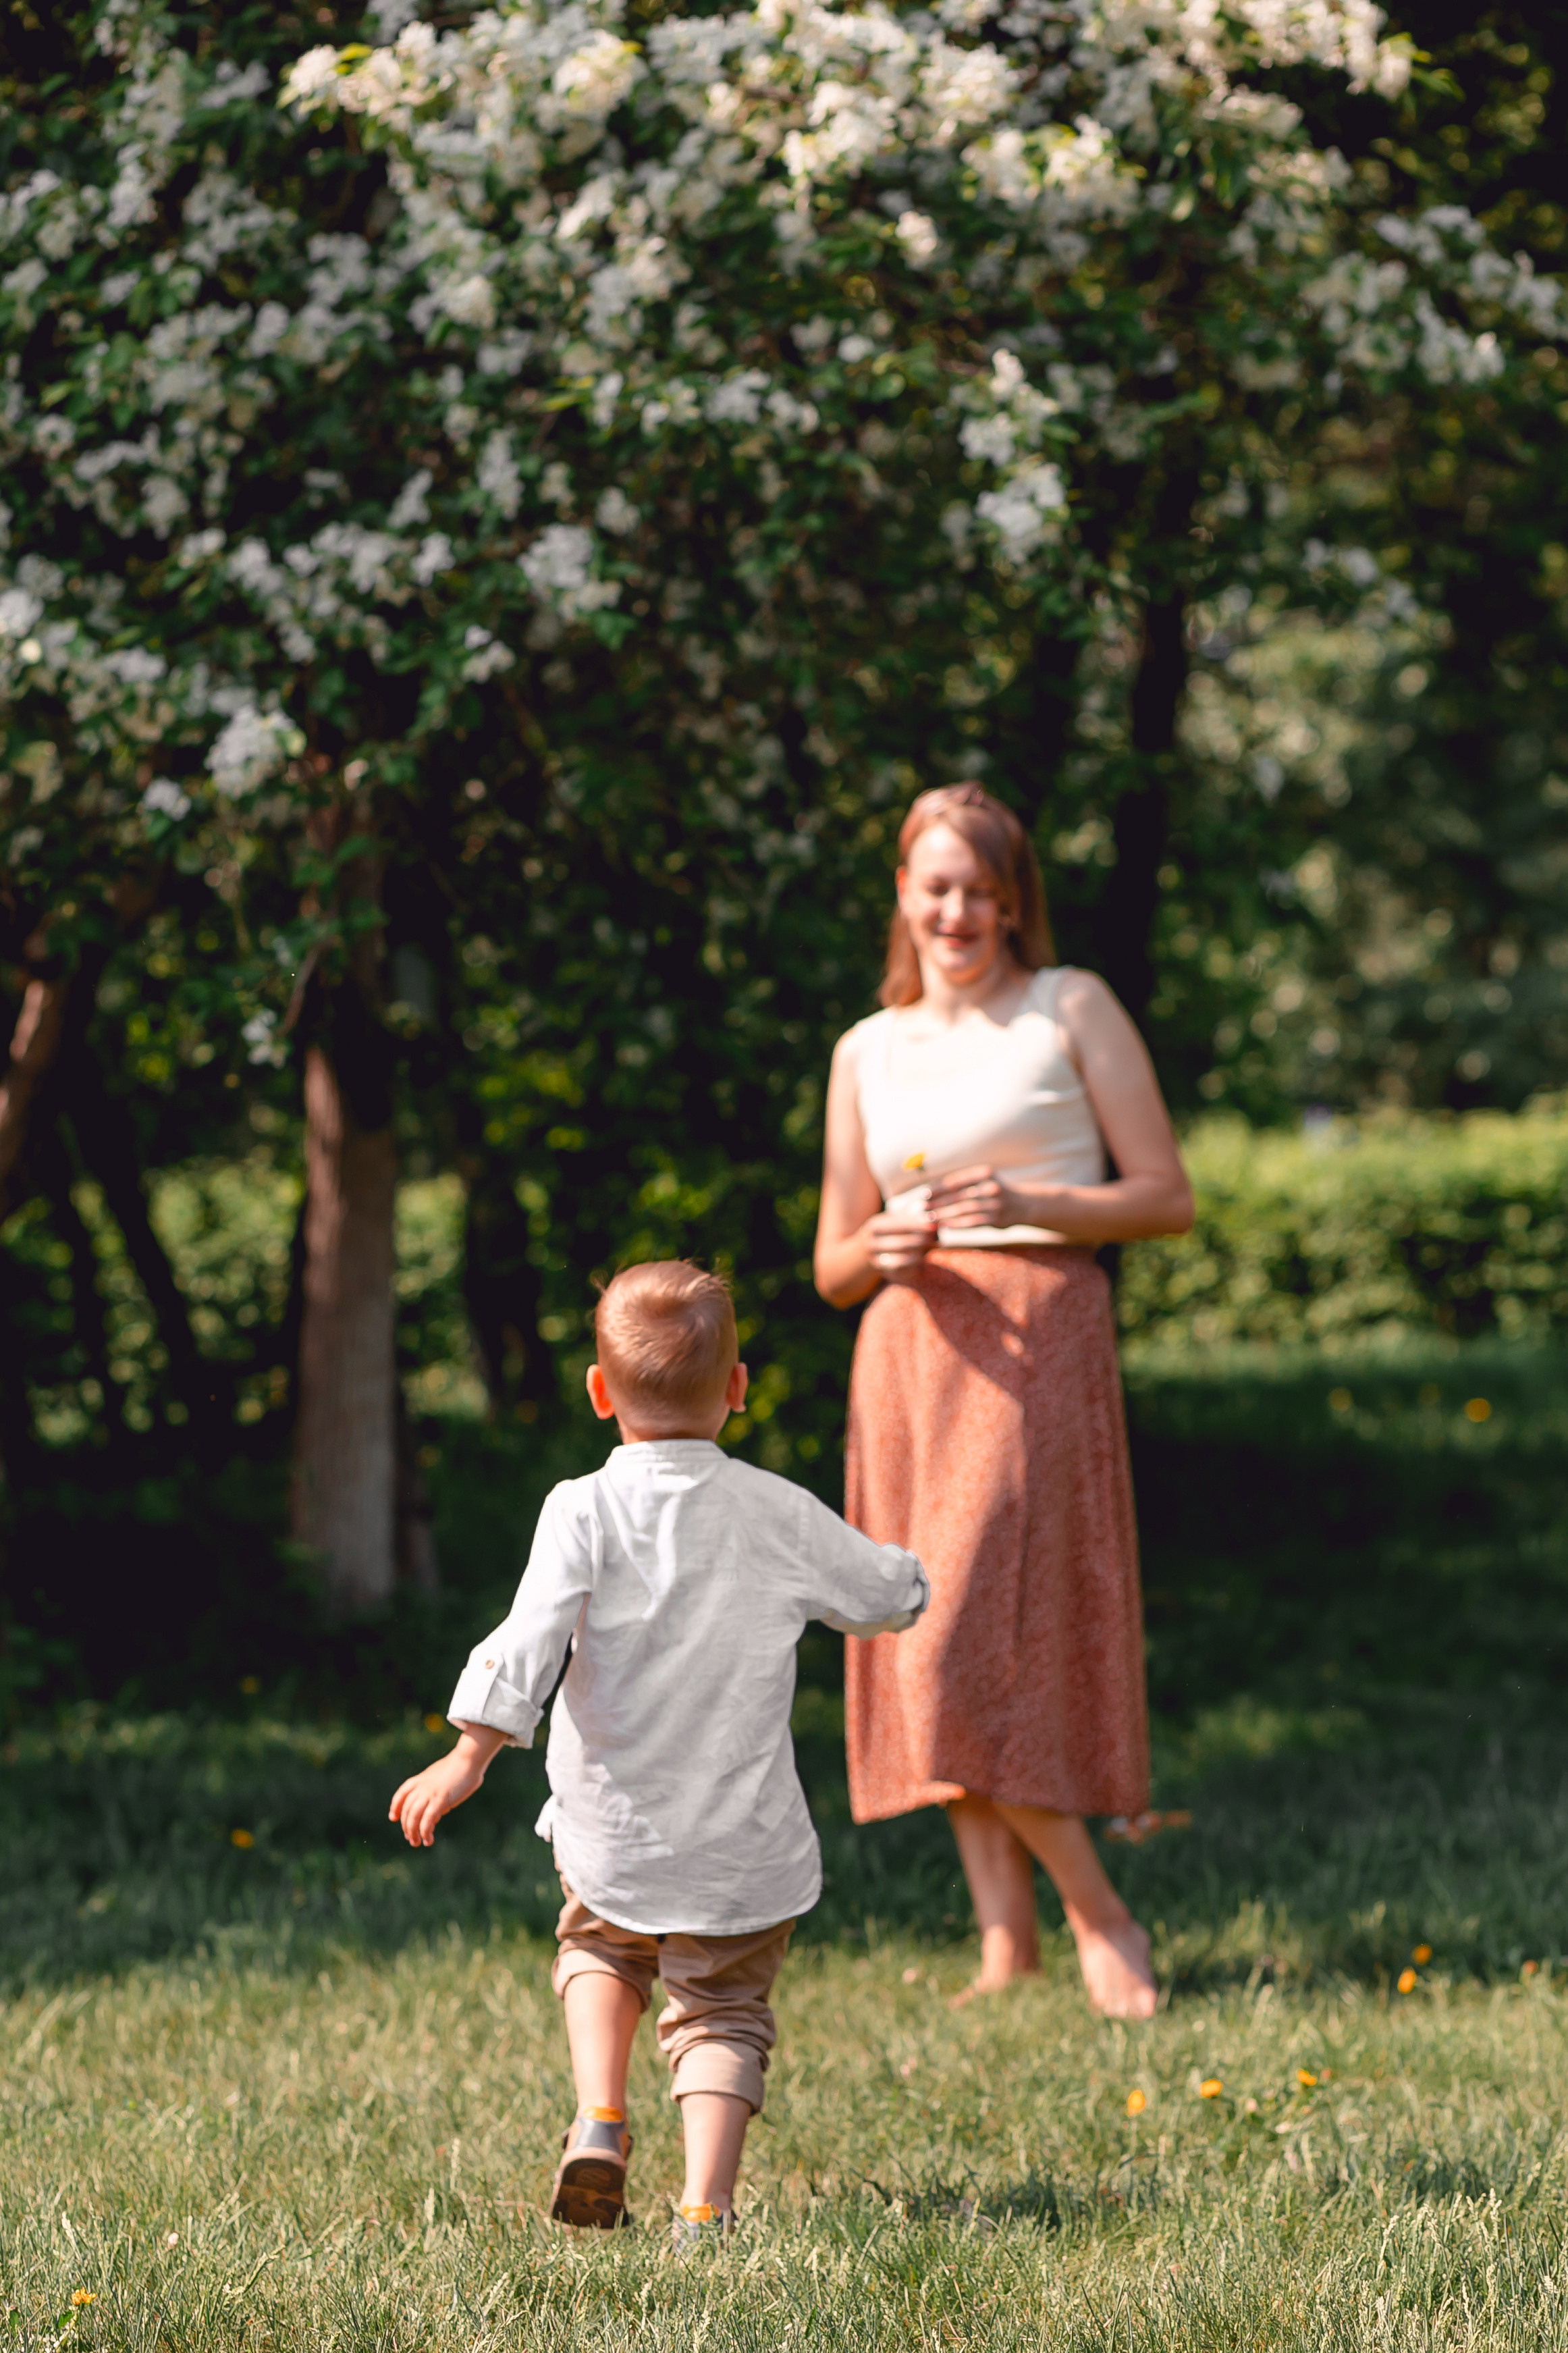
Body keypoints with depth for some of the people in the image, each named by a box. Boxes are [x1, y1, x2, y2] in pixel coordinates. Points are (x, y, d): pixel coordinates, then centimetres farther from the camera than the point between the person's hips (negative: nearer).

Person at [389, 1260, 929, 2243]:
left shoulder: (585, 1511, -10)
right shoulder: (779, 1515, -2)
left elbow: (529, 1644, -18)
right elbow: (893, 1596, 11)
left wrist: (468, 1758, -14)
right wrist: (903, 1572, 34)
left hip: (614, 1829, 0)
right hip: (746, 1845, 0)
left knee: (600, 1951, 28)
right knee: (724, 2013, 12)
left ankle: (599, 2117, 7)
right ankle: (706, 2207, -5)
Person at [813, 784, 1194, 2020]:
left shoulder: (1071, 1009, 4)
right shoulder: (868, 1051, 16)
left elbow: (1168, 1197, 1)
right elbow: (833, 1268, 18)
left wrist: (1030, 1205, -14)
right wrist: (881, 1246, -6)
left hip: (1038, 1341, -5)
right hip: (908, 1352, 5)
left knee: (973, 1641, -15)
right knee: (939, 1651, 1)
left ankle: (1101, 1917, -2)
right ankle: (1005, 1941, 6)